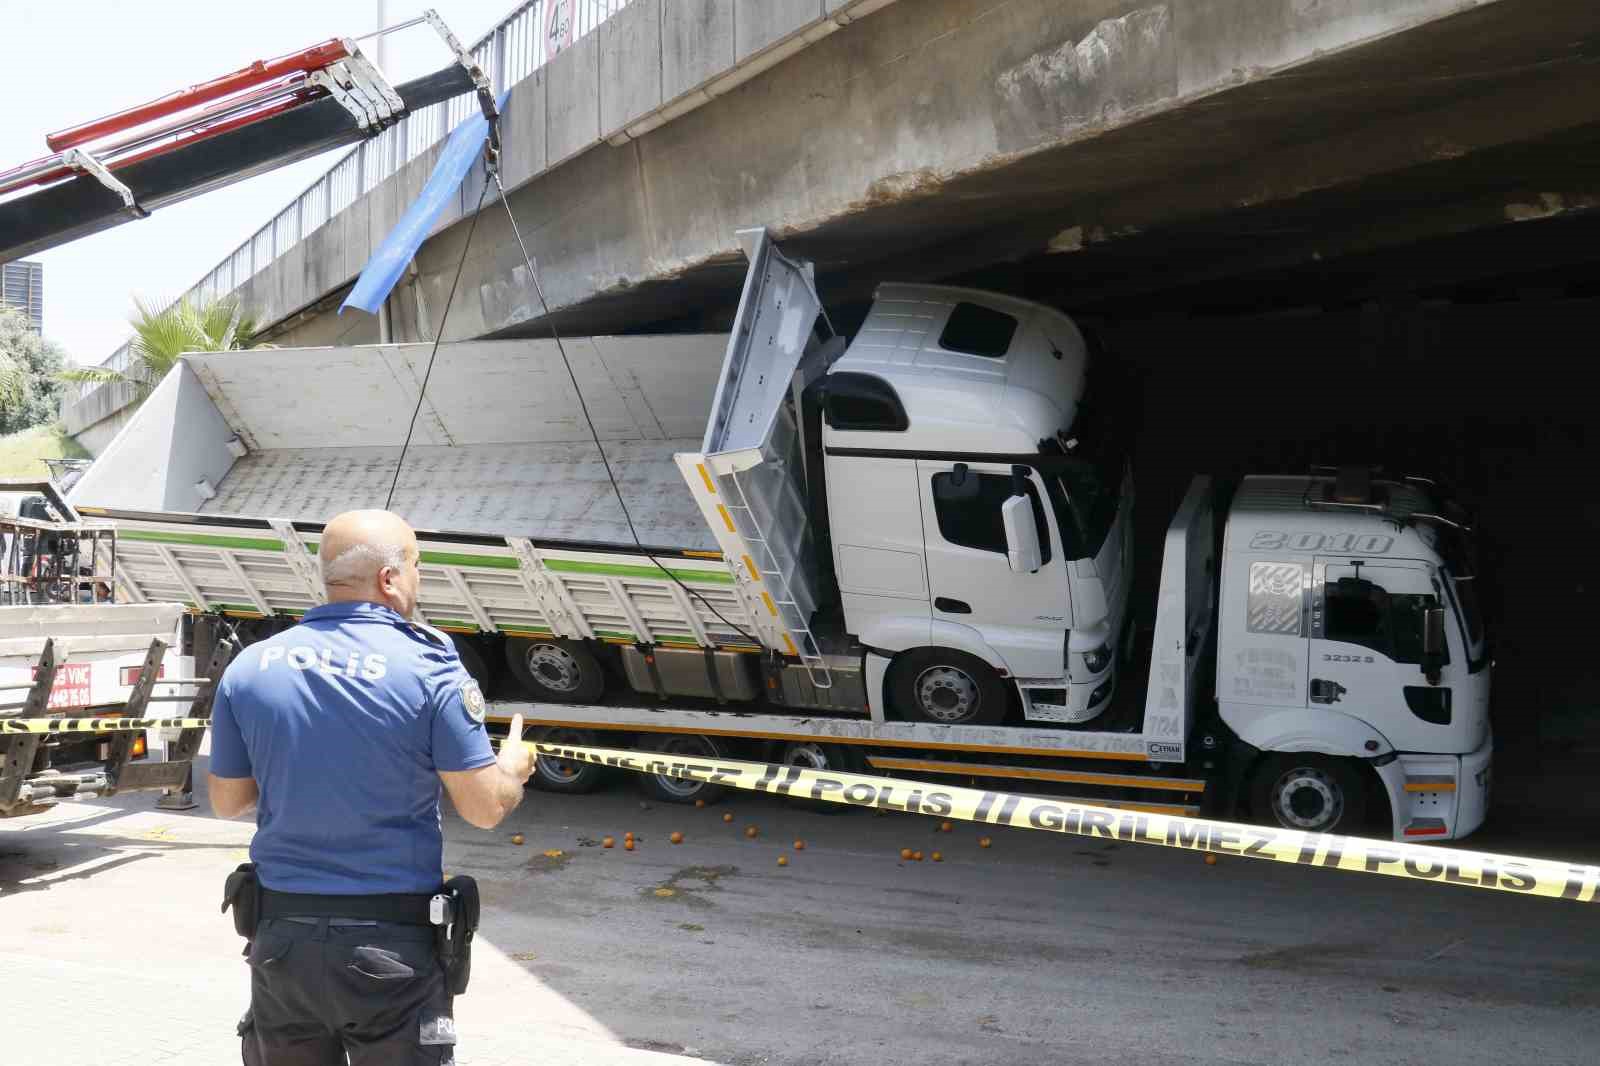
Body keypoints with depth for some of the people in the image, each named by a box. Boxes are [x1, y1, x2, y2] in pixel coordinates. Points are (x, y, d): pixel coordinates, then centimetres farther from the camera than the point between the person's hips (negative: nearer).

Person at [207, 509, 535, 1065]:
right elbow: (485, 809, -8)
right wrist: (515, 768, 14)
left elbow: (226, 801, 10)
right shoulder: (429, 668, -12)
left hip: (280, 936, 4)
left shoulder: (249, 668, 0)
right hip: (391, 944, -3)